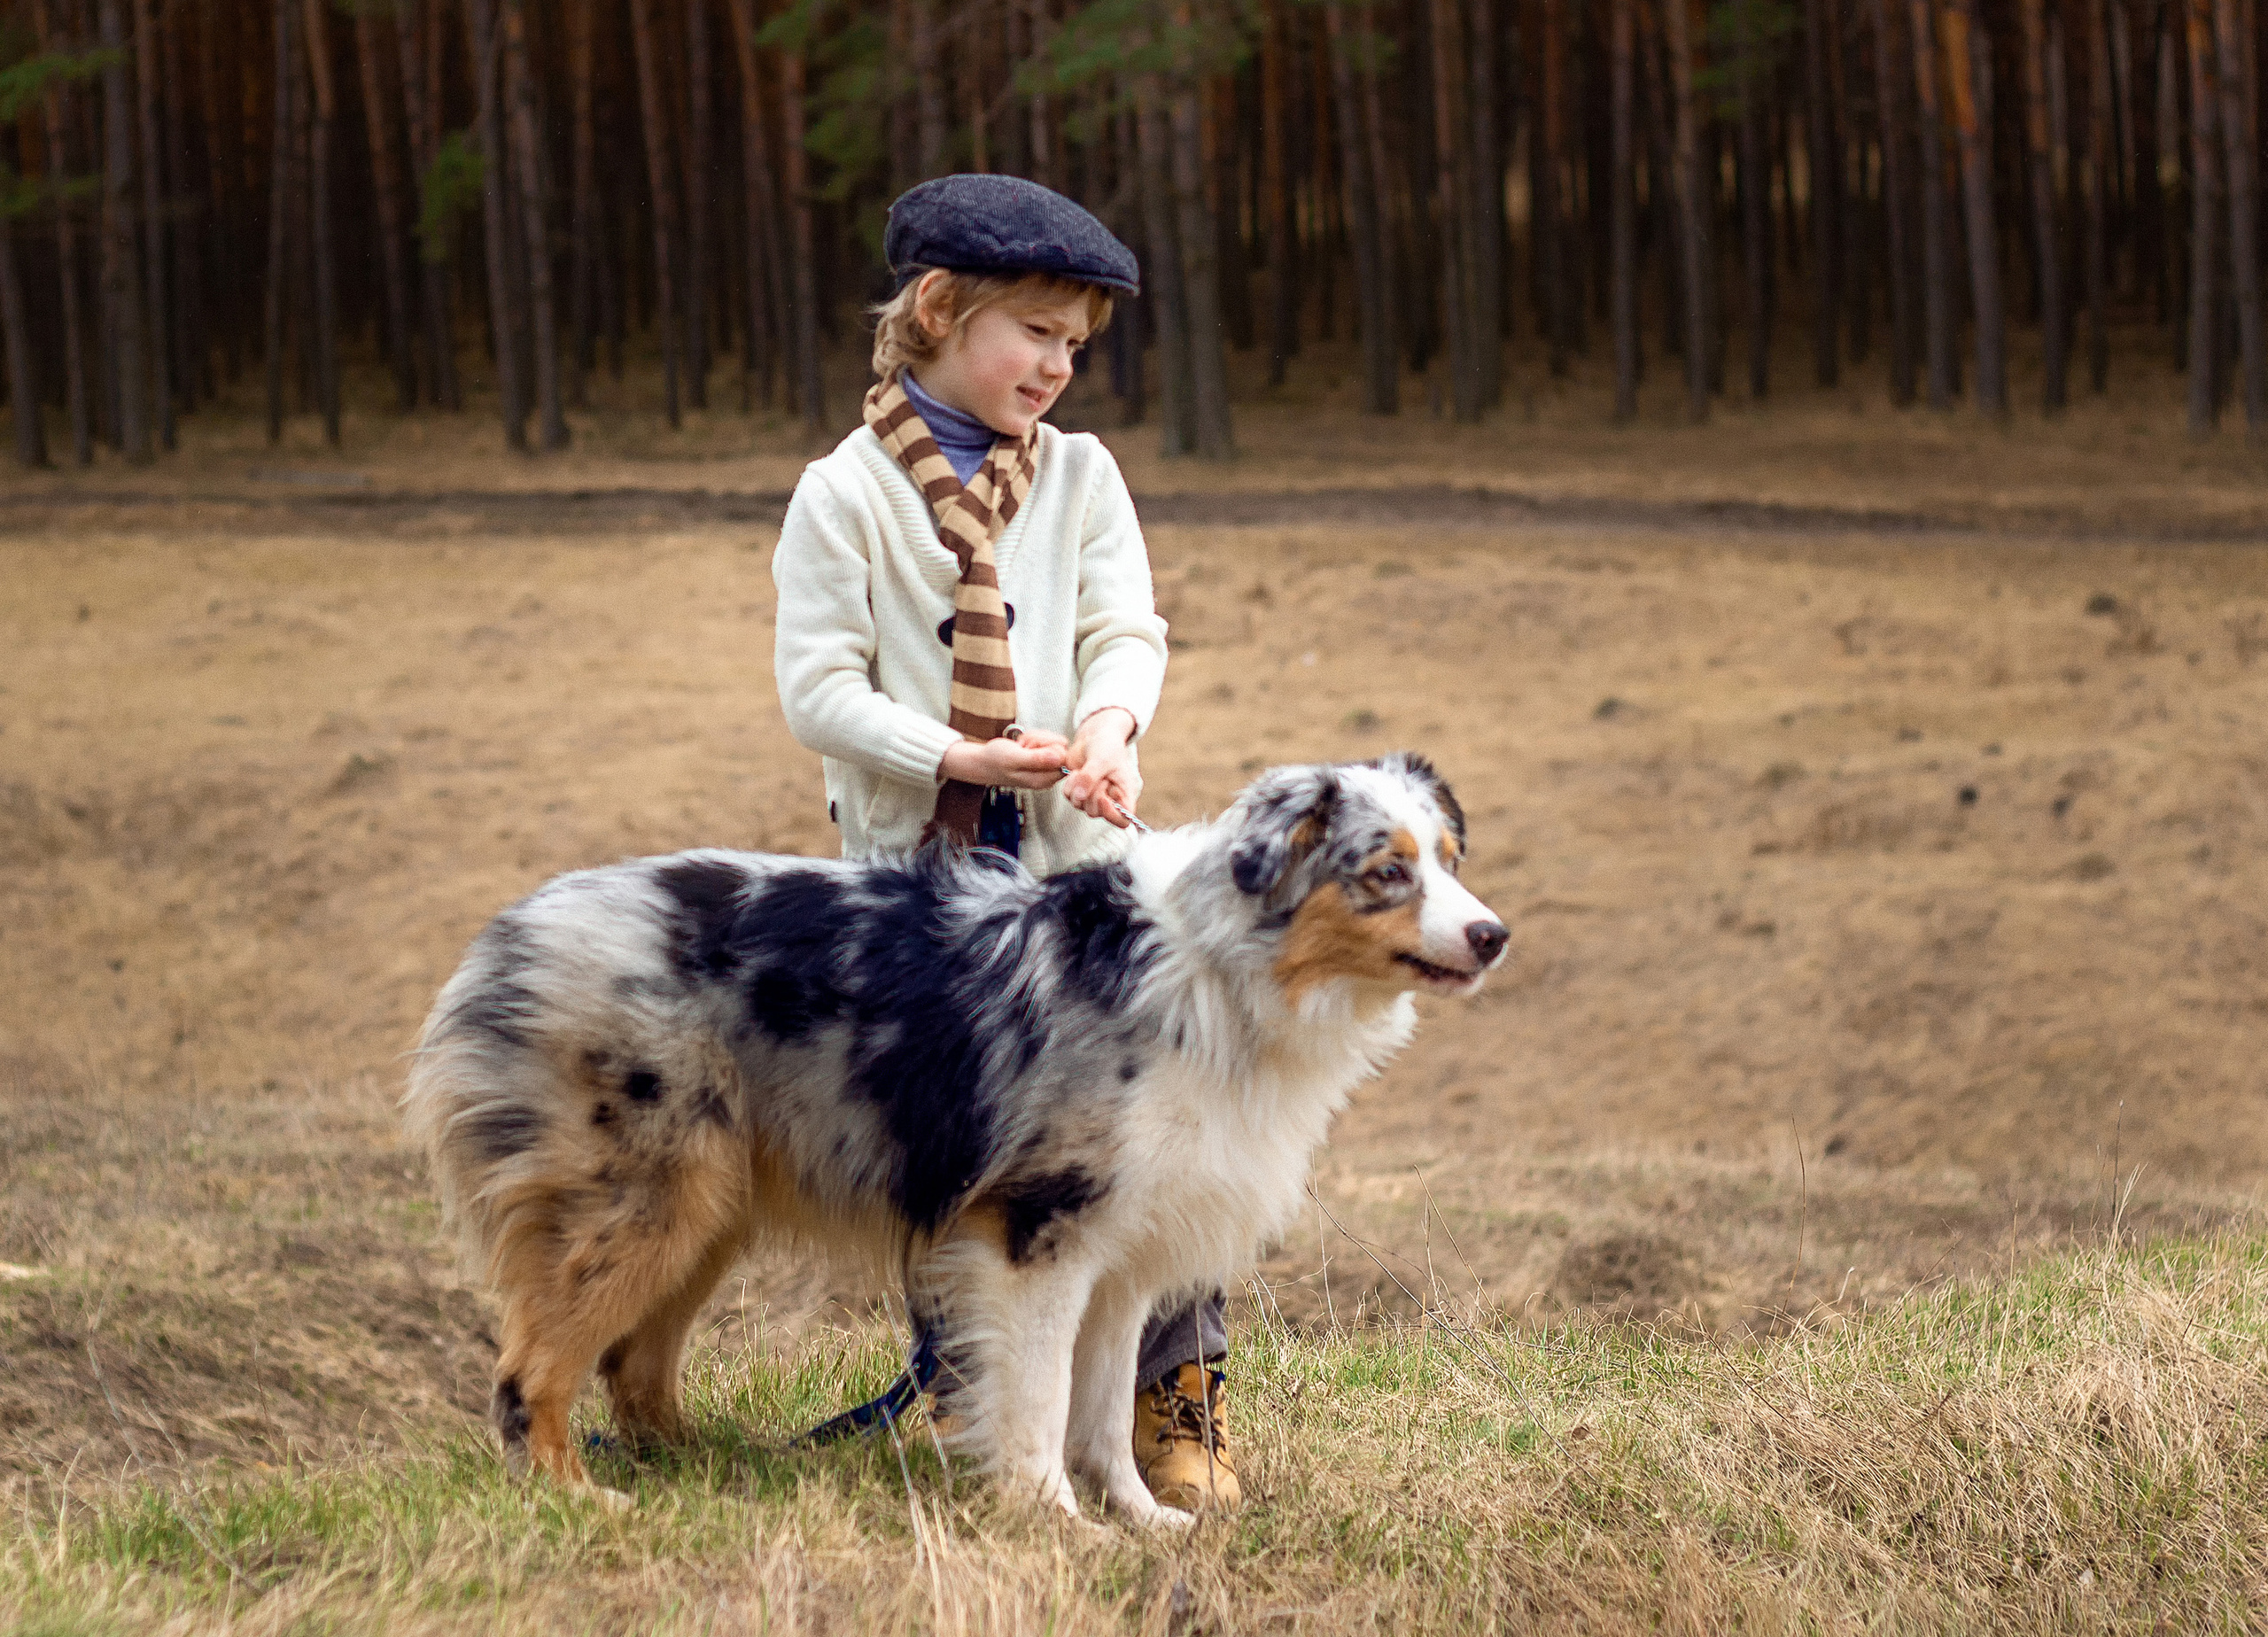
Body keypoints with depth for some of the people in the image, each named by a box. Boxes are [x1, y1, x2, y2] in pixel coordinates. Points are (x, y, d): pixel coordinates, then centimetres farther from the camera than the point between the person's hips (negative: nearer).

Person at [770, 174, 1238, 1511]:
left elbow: (1127, 633, 0)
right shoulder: (845, 498, -3)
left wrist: (1108, 723, -22)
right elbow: (819, 684, -8)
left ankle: (1179, 1398, 2)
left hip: (1074, 860, 2)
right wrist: (956, 757, -20)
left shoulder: (1081, 477, 8)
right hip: (913, 864, -1)